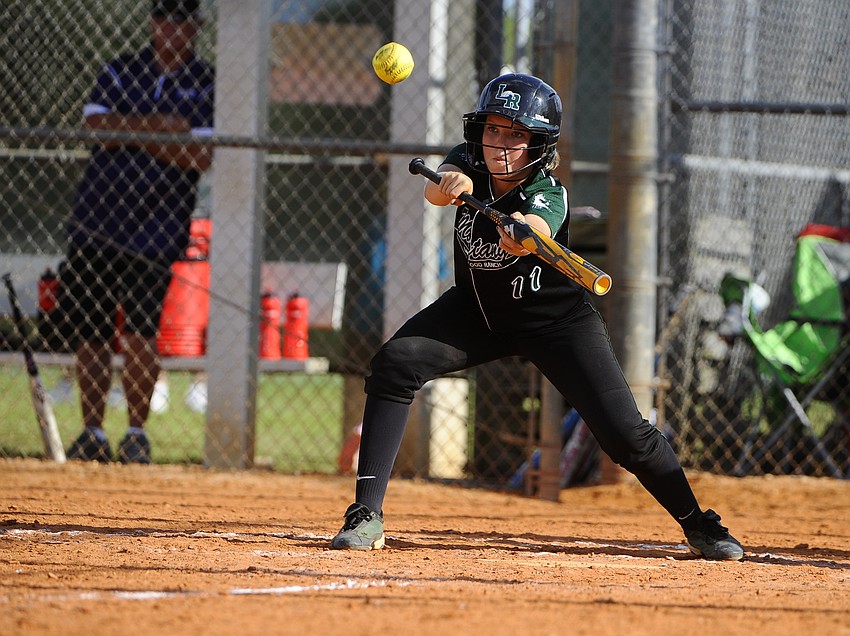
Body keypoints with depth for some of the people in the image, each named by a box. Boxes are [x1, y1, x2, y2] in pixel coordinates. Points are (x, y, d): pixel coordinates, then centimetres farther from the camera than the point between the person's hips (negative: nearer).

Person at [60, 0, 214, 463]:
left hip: (157, 229, -3)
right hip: (95, 217, 3)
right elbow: (97, 126, -6)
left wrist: (129, 132, -9)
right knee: (88, 334, 4)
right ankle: (93, 435, 15)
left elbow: (201, 156, -9)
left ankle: (137, 433, -2)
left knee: (140, 332, -15)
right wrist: (160, 124, -13)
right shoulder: (118, 73, 11)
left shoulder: (209, 86, 4)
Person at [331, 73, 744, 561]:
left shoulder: (548, 195, -27)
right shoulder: (472, 162, -13)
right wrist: (452, 185, -57)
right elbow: (436, 189, -34)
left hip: (554, 320, -4)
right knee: (395, 364, -21)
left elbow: (534, 231, -49)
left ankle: (699, 525, 12)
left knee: (625, 434, -12)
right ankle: (367, 516, -19)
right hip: (477, 310, 4)